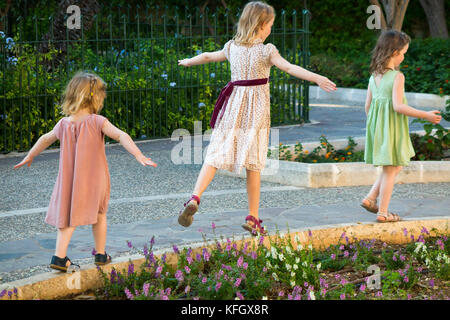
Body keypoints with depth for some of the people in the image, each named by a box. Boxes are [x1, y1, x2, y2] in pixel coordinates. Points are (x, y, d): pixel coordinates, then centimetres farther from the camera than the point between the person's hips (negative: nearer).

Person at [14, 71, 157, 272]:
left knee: (67, 218, 8)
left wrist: (29, 157, 33)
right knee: (99, 214, 17)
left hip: (69, 180, 3)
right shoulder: (97, 121, -13)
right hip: (94, 180, -3)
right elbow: (121, 136, -25)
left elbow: (45, 139, 18)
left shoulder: (64, 124, 1)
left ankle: (59, 256, -6)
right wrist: (139, 155, -28)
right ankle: (101, 255, 24)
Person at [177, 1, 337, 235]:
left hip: (233, 107, 3)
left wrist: (187, 62, 42)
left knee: (216, 154, 1)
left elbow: (208, 56, 23)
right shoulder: (266, 50, -8)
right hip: (256, 109, -3)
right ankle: (252, 218, 8)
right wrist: (317, 78, -27)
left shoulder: (232, 47, 7)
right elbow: (289, 68, -22)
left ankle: (194, 198, -19)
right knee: (253, 163, 3)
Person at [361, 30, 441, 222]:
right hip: (392, 128, -8)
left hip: (377, 126, 8)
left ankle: (370, 199, 16)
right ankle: (382, 212, 9)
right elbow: (398, 106, -23)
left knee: (395, 166, 22)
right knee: (391, 170, 3)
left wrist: (371, 124, 24)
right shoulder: (397, 77, -16)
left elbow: (368, 105, 10)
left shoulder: (374, 77, 6)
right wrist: (425, 115, -17)